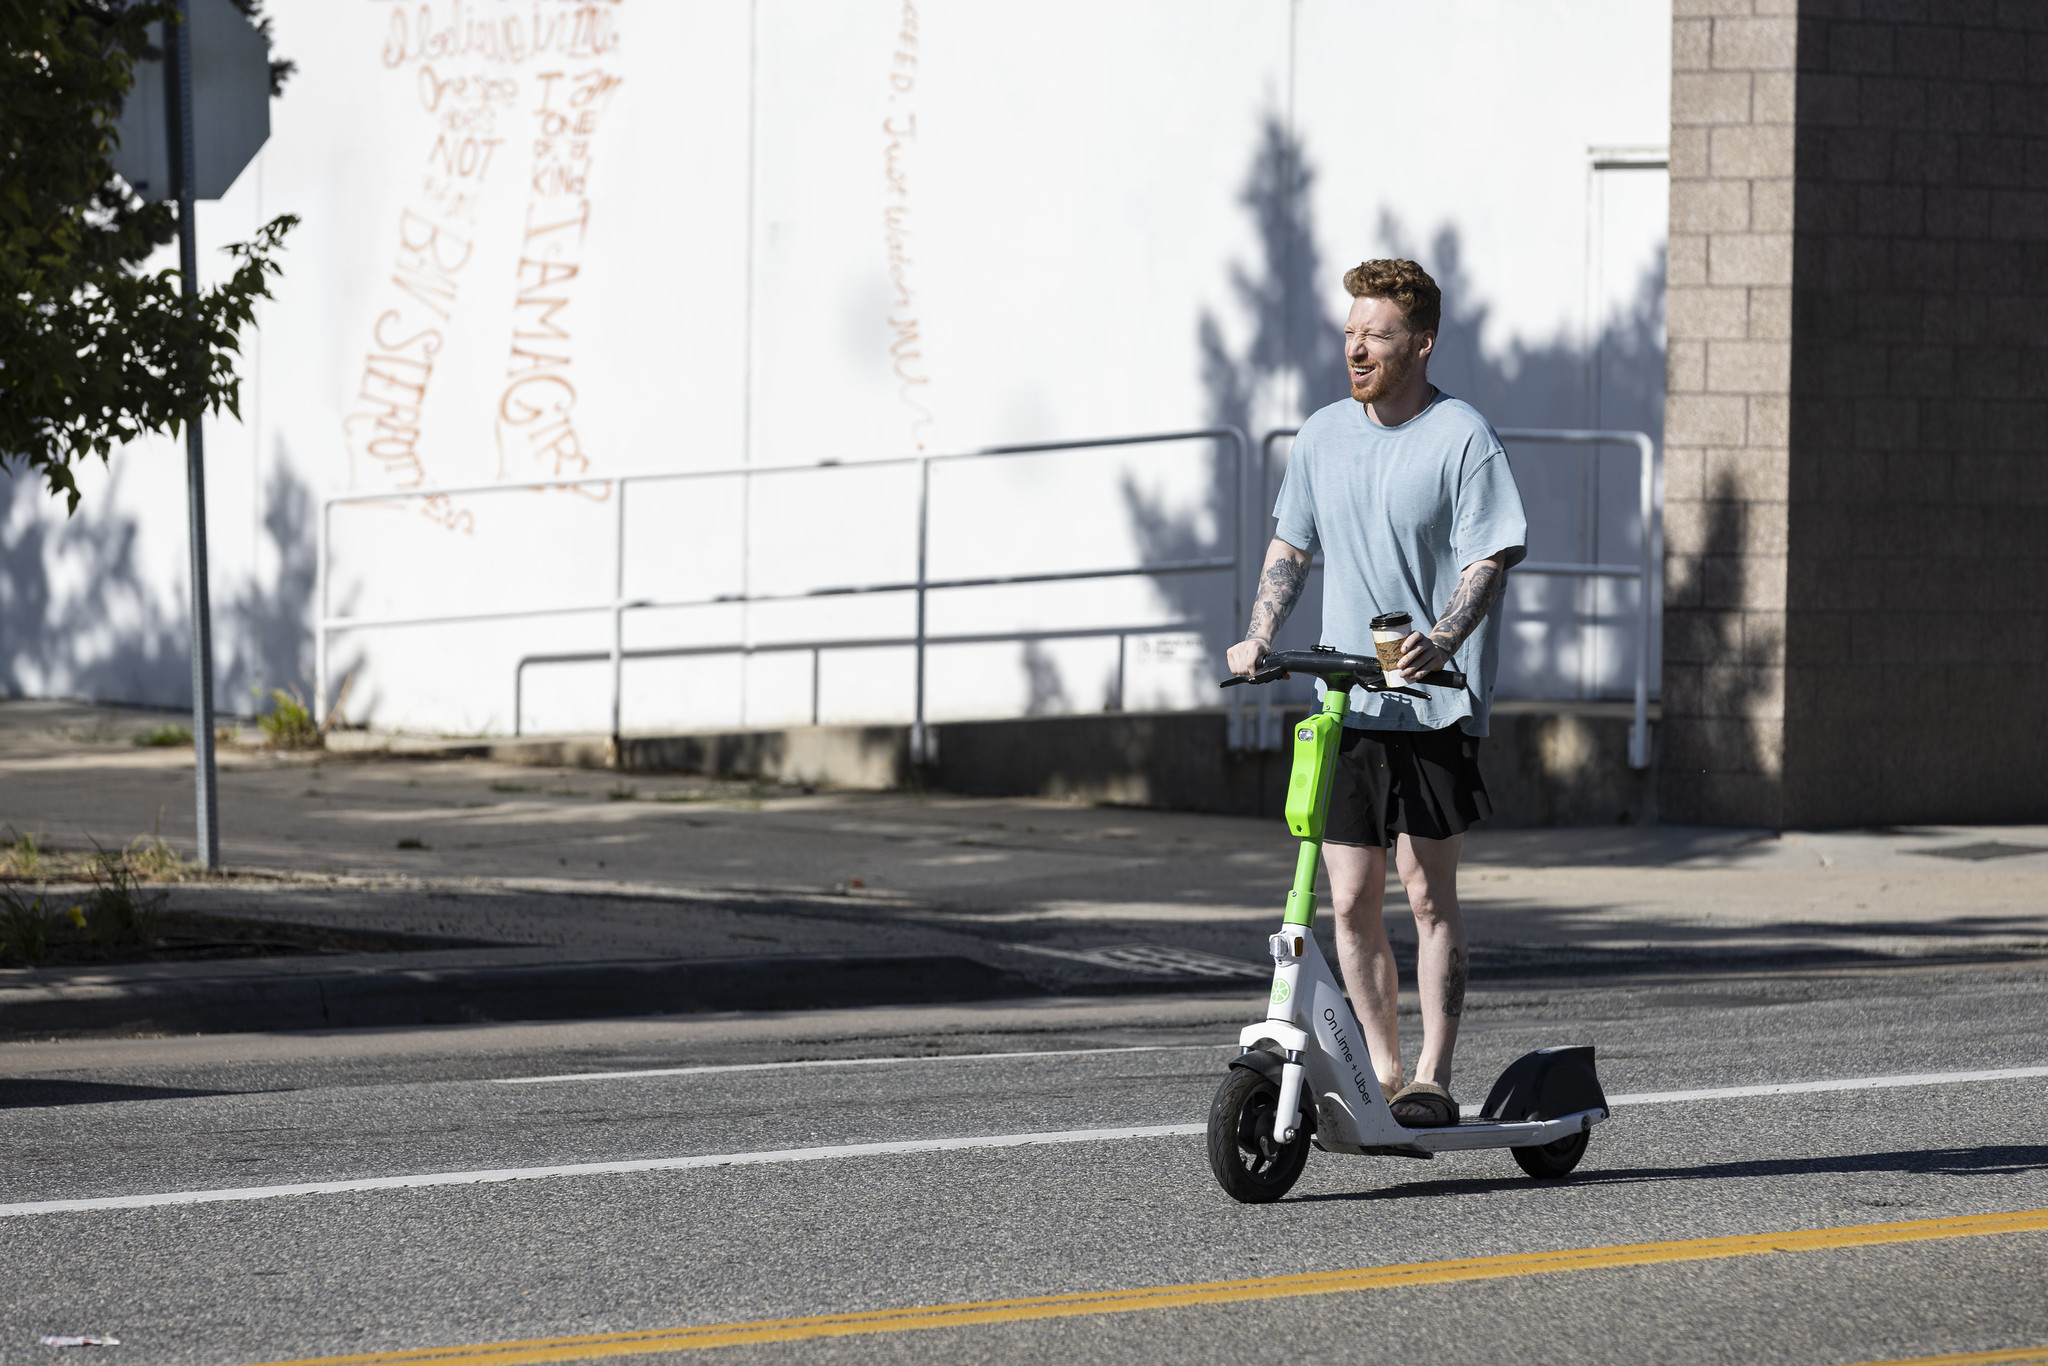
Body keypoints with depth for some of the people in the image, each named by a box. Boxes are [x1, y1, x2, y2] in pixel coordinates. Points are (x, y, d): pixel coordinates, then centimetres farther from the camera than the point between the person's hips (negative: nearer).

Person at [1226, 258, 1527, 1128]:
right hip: (1343, 703, 5)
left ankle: (1433, 1080, 0)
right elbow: (1290, 548, 17)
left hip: (1433, 705, -5)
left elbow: (1487, 564, -11)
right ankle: (1382, 1076, 15)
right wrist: (1259, 636, 1)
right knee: (1351, 901, 4)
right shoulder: (1323, 437, 11)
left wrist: (1439, 642, -27)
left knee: (1428, 892, -5)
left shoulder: (1462, 438, -6)